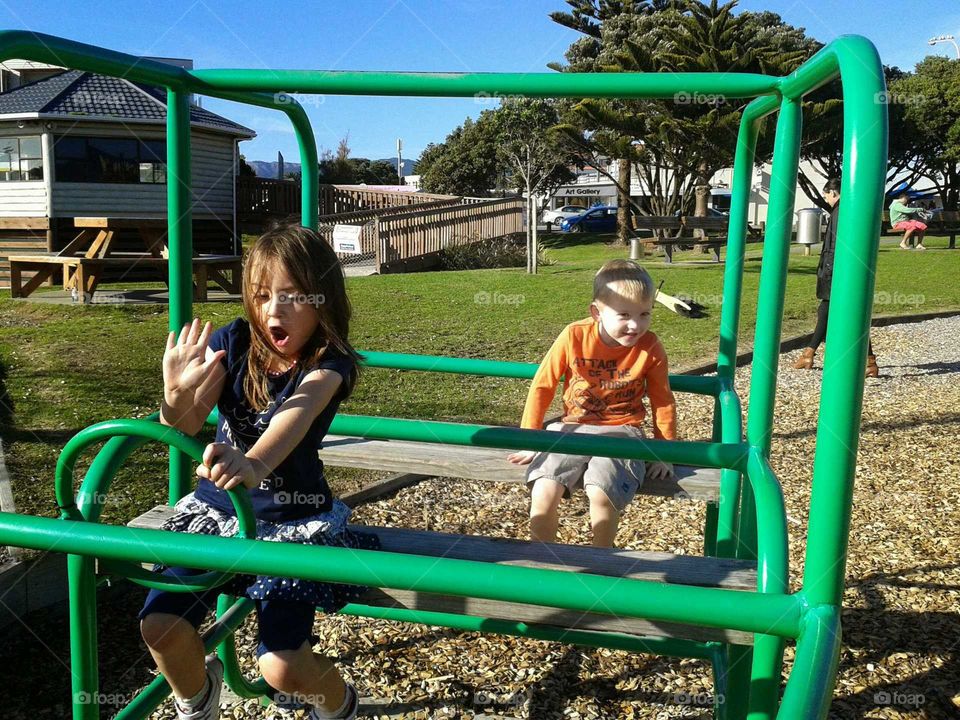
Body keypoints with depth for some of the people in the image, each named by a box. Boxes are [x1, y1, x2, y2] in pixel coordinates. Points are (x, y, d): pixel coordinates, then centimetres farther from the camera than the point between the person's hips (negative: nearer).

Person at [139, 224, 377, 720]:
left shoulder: (328, 364, -16)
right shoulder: (233, 343, -6)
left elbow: (296, 414, -39)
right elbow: (186, 427, -14)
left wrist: (255, 463, -60)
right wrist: (176, 399, -38)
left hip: (293, 519, -4)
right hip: (217, 507, 4)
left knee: (281, 667, -15)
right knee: (160, 626, -12)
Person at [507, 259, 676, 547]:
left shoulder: (650, 348, -8)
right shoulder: (574, 336, -10)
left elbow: (663, 402, 5)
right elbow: (542, 386, 0)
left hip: (620, 432, -1)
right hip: (572, 429, 1)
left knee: (601, 494, -28)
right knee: (544, 491, -22)